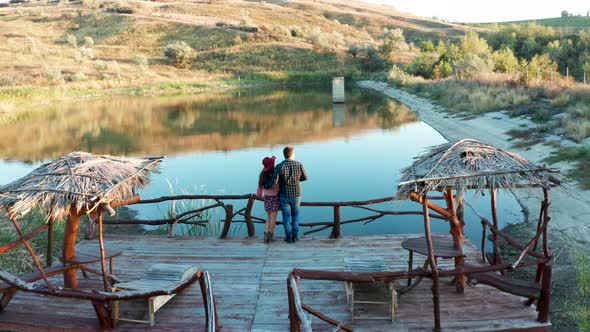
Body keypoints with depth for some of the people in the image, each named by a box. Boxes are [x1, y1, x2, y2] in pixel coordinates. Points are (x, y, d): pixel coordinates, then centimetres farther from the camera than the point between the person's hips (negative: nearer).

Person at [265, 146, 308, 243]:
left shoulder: (279, 166, -17)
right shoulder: (299, 165, -12)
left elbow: (273, 182, -19)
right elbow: (305, 177, 2)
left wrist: (265, 186, 2)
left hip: (284, 196, -1)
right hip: (296, 195, 1)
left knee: (286, 216, 14)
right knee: (295, 215, 20)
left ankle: (289, 237, 18)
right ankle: (295, 236, 19)